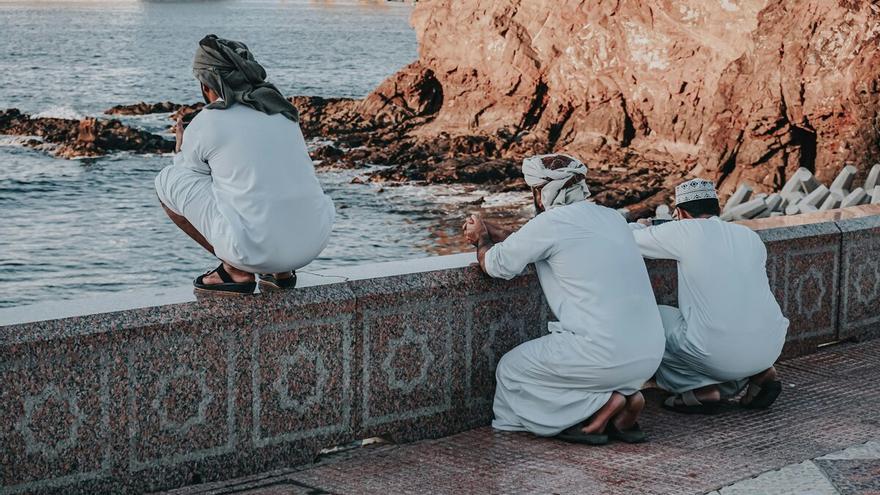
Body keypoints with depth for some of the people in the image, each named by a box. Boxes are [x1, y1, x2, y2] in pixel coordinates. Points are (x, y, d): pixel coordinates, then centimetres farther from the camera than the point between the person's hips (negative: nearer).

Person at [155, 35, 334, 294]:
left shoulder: (202, 126, 0)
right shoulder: (284, 111, 16)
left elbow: (190, 185, 17)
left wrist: (181, 153, 37)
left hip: (254, 250, -6)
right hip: (314, 241, 6)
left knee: (167, 179, 12)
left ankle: (235, 270, 7)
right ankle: (281, 271, 18)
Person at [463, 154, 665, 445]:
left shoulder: (551, 223, -9)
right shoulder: (611, 217, 15)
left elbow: (496, 265, 4)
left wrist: (481, 239, 25)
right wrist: (492, 231, 32)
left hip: (604, 353, -8)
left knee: (510, 370, 12)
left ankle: (601, 404, -3)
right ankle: (626, 394, 9)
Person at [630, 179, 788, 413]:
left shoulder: (686, 231, -4)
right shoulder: (750, 236, 11)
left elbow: (629, 238, 10)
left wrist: (638, 227, 33)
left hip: (719, 356, -5)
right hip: (771, 348, 6)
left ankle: (702, 389, 6)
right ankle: (760, 373, 15)